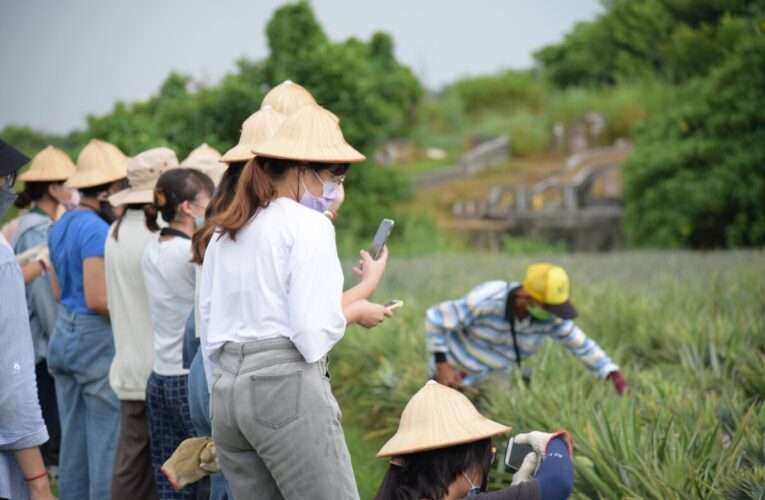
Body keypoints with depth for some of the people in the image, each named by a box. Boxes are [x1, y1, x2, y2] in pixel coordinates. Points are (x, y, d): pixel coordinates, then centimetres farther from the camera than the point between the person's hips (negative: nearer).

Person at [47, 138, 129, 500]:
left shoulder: (61, 226, 12)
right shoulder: (97, 230, -17)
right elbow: (98, 299, -22)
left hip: (64, 334, 10)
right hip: (98, 340, -9)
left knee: (73, 443, 14)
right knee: (109, 445, -3)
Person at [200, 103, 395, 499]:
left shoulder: (225, 231, 17)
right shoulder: (309, 225, -6)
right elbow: (313, 332, -13)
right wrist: (355, 311, 5)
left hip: (226, 389, 8)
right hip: (286, 384, -8)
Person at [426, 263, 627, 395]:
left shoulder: (551, 318, -20)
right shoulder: (486, 300, -33)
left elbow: (582, 345, -10)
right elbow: (436, 317, -23)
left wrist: (614, 375, -20)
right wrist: (441, 365, -23)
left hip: (494, 375, 4)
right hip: (454, 372, -4)